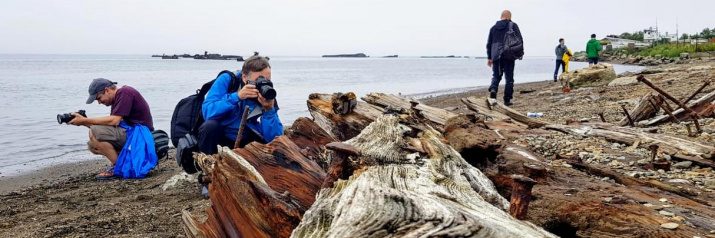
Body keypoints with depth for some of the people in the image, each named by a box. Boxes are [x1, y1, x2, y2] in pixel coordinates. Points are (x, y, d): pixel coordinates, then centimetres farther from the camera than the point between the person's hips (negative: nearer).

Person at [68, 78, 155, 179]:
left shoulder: (125, 92, -12)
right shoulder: (117, 98, 17)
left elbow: (114, 121, -22)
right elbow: (110, 123, 11)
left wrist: (85, 120, -15)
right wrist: (85, 122, -1)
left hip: (139, 134, -10)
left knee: (94, 133, -19)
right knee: (92, 146, 8)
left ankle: (117, 167, -9)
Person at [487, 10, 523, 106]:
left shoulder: (493, 28, 15)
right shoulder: (512, 25, 2)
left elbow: (489, 43, 16)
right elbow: (519, 39, -5)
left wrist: (489, 57, 20)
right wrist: (520, 52, 3)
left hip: (496, 56, 3)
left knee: (496, 76, 11)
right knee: (509, 78, 4)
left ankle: (493, 89, -19)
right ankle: (507, 100, 4)